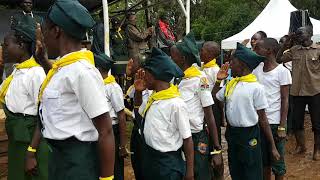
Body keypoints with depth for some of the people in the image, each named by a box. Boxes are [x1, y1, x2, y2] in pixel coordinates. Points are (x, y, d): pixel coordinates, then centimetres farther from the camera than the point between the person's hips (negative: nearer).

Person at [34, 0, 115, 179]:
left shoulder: (82, 71, -22)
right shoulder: (63, 66, 4)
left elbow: (106, 131, -22)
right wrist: (42, 59, 21)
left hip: (78, 160, -9)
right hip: (58, 154, 9)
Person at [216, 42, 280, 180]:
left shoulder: (255, 87, -13)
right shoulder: (230, 84, 4)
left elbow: (262, 118, -11)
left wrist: (273, 146, -9)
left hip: (249, 135, -6)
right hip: (232, 133, 6)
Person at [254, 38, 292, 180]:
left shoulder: (282, 71, -9)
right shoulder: (256, 68, 6)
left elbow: (285, 100, -9)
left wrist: (282, 127, -12)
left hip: (275, 123, -5)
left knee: (277, 160, 6)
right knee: (263, 159, 15)